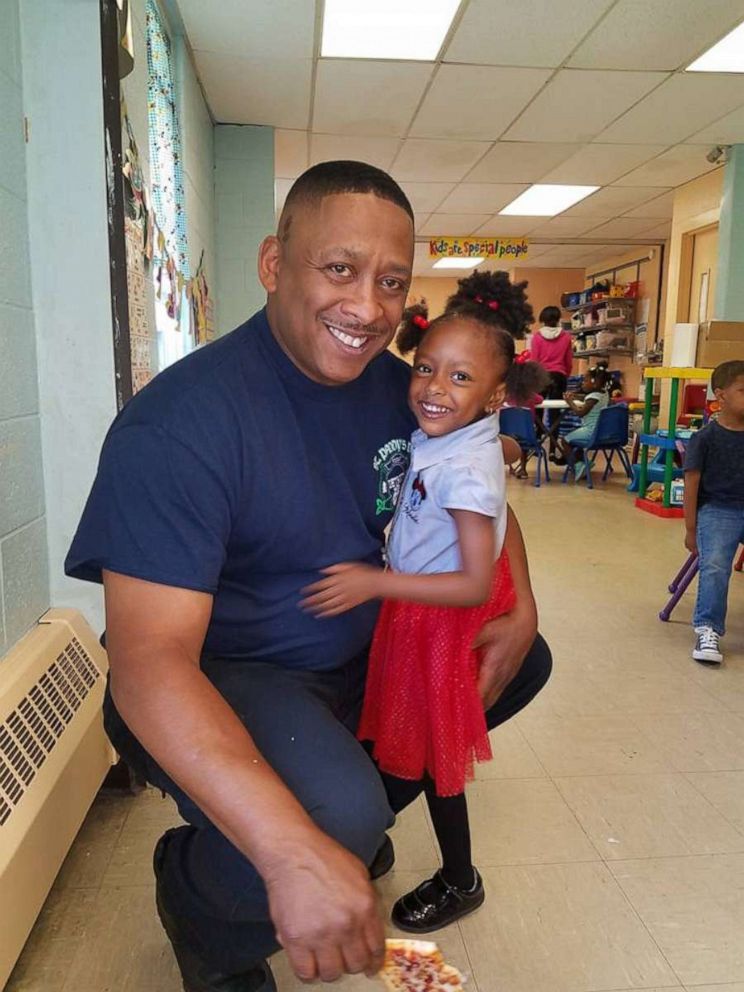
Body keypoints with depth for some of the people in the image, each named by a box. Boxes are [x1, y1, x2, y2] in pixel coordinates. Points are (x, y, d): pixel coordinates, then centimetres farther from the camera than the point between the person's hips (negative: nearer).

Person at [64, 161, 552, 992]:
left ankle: (356, 807, 24)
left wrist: (521, 613, -8)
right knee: (335, 814, -34)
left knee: (522, 663, 9)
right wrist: (294, 852, -42)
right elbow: (148, 664, -33)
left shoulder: (398, 387, -4)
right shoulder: (181, 422, -27)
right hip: (216, 684, -7)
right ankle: (196, 897, 5)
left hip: (360, 656, 8)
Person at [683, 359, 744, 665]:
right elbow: (692, 484, -2)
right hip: (717, 511, -4)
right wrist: (690, 529, -2)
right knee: (714, 566, -23)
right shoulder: (705, 438, -4)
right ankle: (707, 630, -15)